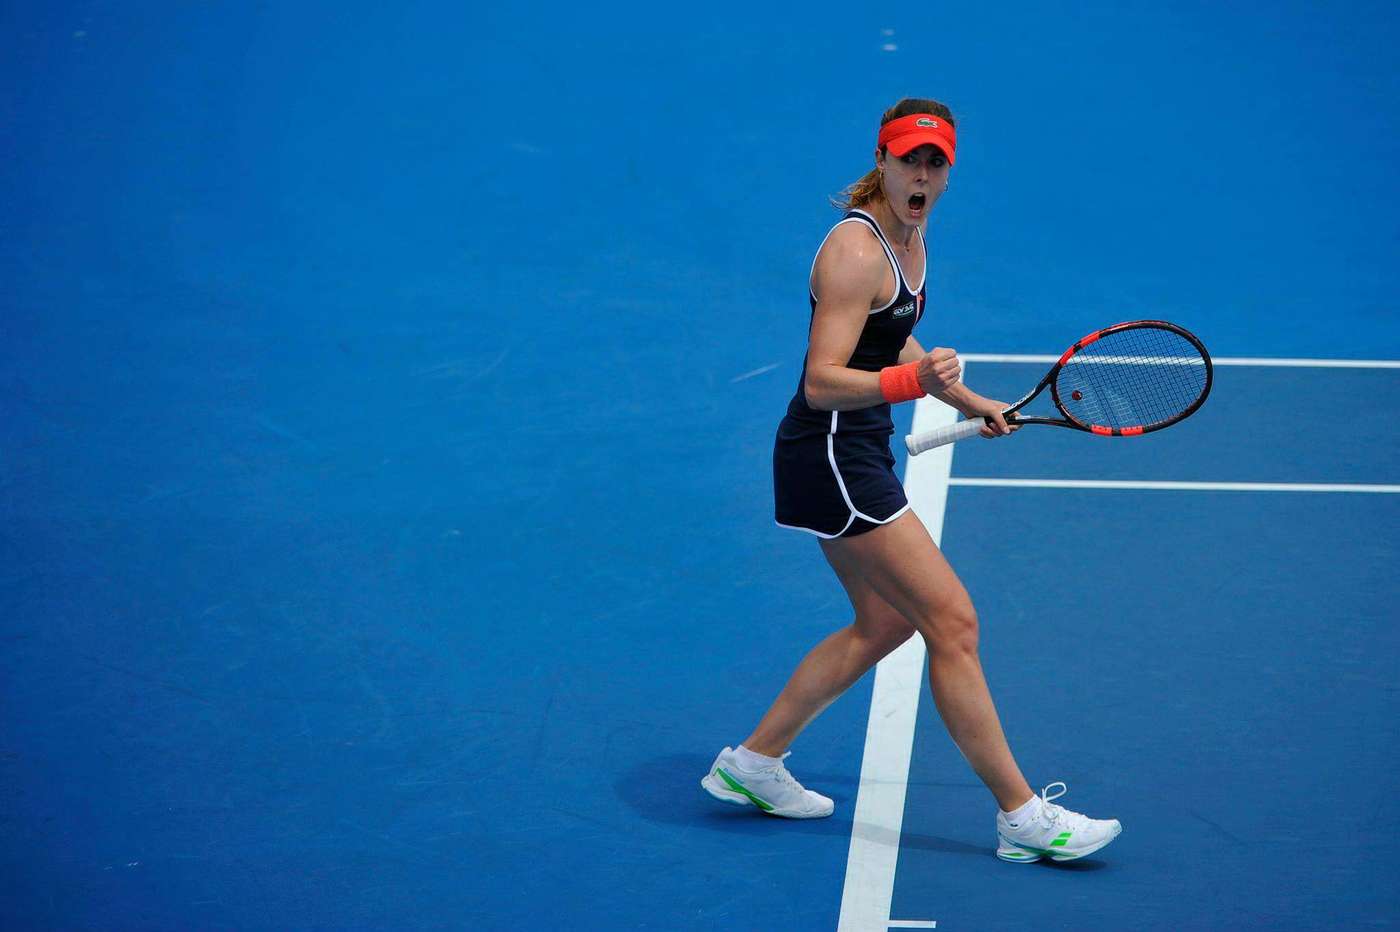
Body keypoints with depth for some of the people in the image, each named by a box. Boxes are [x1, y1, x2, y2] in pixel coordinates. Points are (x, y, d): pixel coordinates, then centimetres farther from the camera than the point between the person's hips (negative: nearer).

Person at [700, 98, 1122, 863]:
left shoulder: (909, 237, 8)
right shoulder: (857, 251, -22)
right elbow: (821, 383, -28)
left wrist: (972, 404, 26)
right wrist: (913, 383, -42)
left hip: (856, 456, 10)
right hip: (828, 458, -10)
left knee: (885, 623, 20)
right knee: (952, 623, -9)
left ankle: (752, 763, 27)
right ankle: (1023, 817, -4)